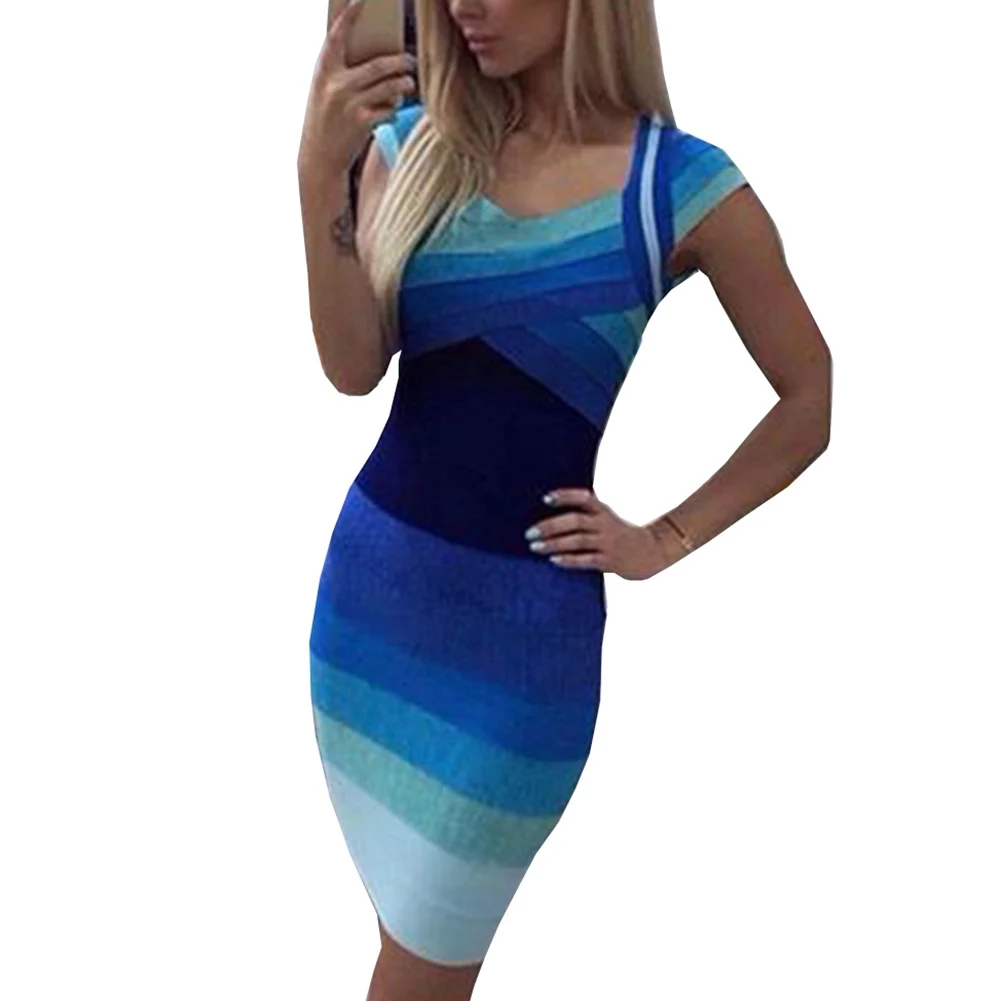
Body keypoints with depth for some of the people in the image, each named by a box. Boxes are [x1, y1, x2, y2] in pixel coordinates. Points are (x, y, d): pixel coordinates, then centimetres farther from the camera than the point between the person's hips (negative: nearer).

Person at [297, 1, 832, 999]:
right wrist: (321, 171, -20)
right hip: (373, 571, 4)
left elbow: (815, 400, -2)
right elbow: (353, 366, -9)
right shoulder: (413, 143, 1)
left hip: (525, 608, -4)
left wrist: (667, 541, -4)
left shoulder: (682, 184, -10)